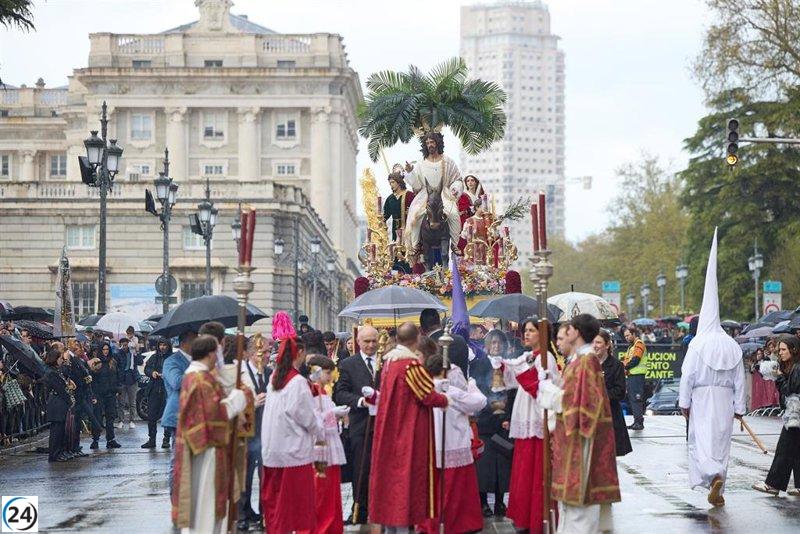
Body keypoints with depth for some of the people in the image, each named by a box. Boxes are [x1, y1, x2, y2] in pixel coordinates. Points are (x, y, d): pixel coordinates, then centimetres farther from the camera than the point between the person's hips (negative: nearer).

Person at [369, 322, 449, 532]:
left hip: (389, 432, 8)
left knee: (391, 475, 12)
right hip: (409, 432, -8)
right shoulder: (412, 364, -18)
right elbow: (428, 396, -16)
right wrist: (446, 400, 1)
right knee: (405, 477, -2)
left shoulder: (389, 362, 6)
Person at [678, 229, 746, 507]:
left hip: (702, 399, -4)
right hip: (725, 400, 4)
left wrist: (684, 402, -2)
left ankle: (714, 476, -27)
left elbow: (687, 376, -10)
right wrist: (739, 407, 11)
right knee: (721, 442, 10)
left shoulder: (698, 344, -8)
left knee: (700, 441, -2)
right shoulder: (733, 346, 4)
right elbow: (739, 379, 5)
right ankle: (718, 493, 11)